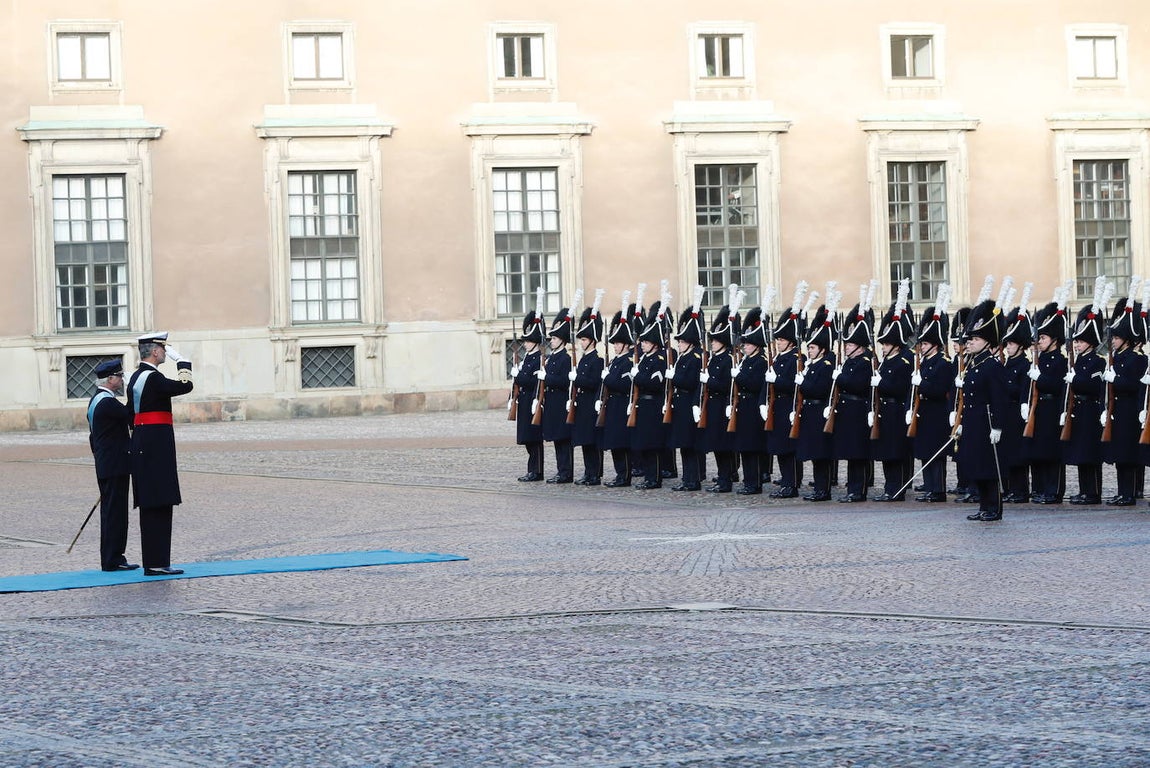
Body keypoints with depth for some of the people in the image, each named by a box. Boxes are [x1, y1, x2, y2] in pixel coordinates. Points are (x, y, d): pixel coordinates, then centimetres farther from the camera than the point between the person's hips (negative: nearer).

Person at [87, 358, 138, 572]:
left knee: (110, 511, 13)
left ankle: (110, 559, 17)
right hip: (115, 466, -10)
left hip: (104, 466, 10)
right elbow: (133, 418, -15)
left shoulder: (96, 400, 15)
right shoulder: (108, 402, -18)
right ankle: (113, 560, -5)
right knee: (115, 512, -7)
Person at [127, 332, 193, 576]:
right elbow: (185, 386, -22)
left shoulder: (136, 377, 16)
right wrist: (181, 361, -8)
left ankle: (153, 561, 13)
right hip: (157, 448, -10)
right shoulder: (152, 378, -15)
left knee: (151, 506, 11)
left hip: (142, 446, 10)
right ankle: (156, 563, -10)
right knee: (159, 505, -9)